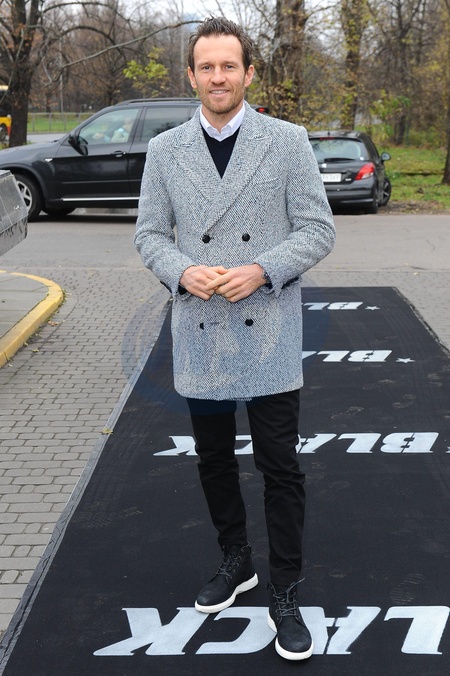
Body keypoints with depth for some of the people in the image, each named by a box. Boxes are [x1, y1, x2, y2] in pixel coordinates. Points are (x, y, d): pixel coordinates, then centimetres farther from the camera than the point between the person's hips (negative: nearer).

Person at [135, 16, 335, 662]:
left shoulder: (288, 141, -2)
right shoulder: (165, 149, 4)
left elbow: (318, 229, -2)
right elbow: (149, 233, 7)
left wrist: (262, 271, -17)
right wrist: (183, 271, -14)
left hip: (269, 334, -2)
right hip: (200, 335, 3)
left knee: (281, 468, 2)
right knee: (214, 461, 16)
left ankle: (285, 594, 19)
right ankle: (236, 561, 39)